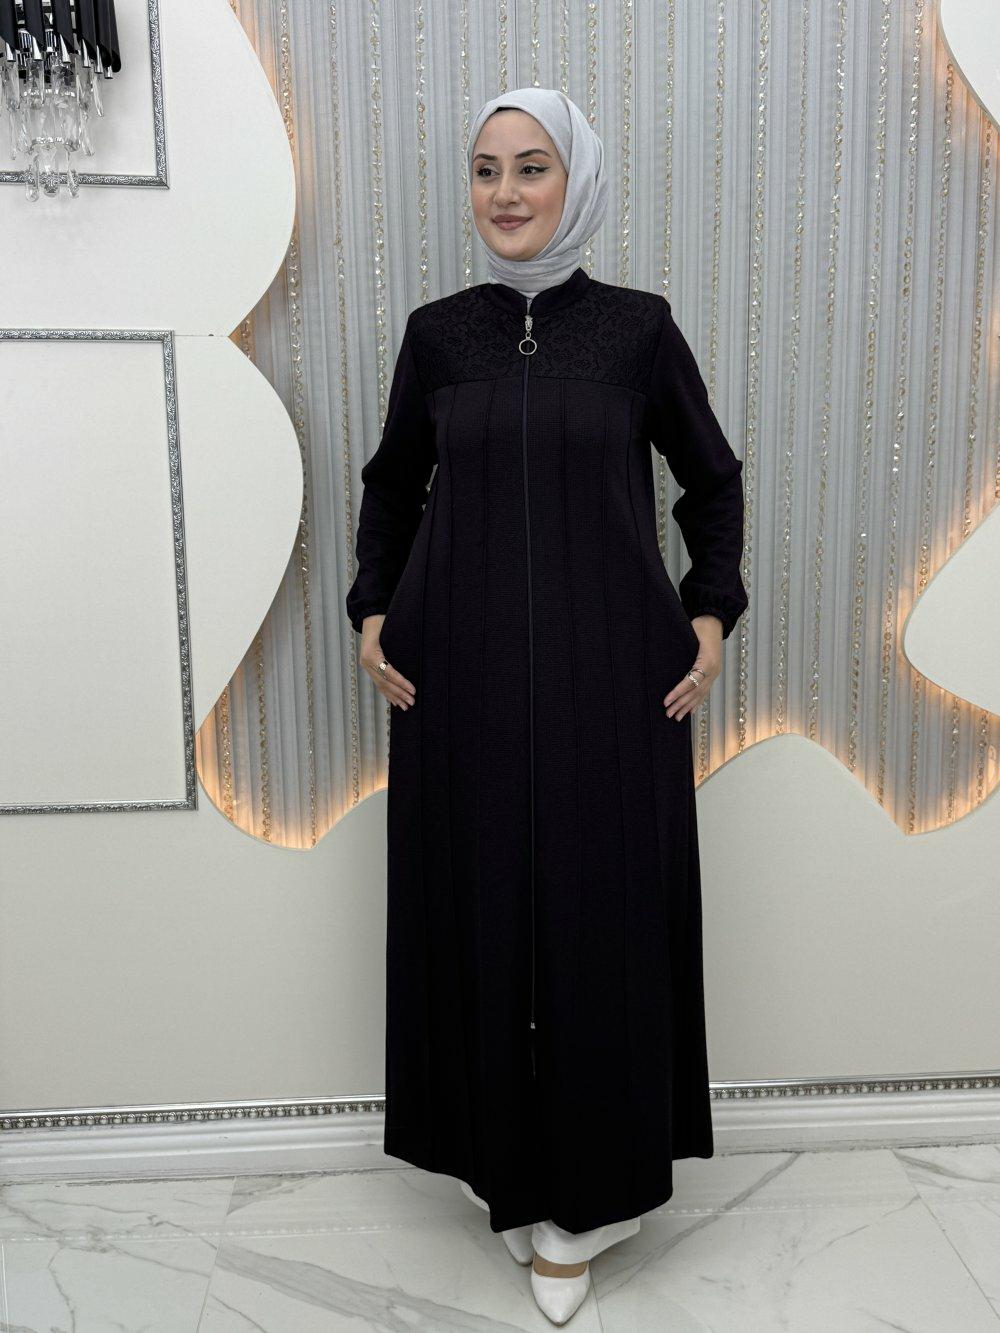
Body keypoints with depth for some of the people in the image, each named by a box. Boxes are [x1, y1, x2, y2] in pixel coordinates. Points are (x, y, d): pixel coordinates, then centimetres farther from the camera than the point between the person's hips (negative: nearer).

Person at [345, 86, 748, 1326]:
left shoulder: (638, 326, 2)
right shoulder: (437, 331, 6)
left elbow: (712, 479, 11)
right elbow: (391, 483, 16)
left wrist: (711, 612, 1)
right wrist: (373, 610, 5)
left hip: (609, 674, -1)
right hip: (461, 673, 2)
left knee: (601, 911, 4)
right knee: (475, 908, 7)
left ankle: (583, 1190, 24)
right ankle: (507, 1164, 29)